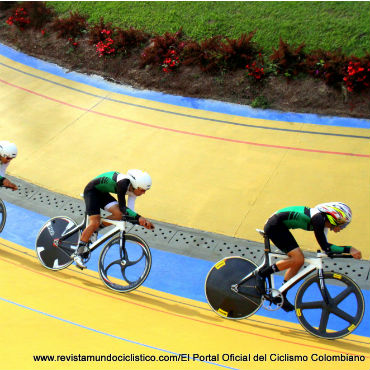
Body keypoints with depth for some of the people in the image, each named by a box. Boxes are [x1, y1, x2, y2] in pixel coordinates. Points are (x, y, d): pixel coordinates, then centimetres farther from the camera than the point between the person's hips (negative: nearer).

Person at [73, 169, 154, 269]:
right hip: (91, 190, -8)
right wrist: (138, 217, -40)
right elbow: (122, 207, -33)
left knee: (119, 215, -14)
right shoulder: (123, 183, -34)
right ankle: (78, 252, -7)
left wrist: (142, 221, -20)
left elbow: (130, 210, -8)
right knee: (95, 222, -18)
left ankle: (91, 231, 2)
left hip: (103, 193, 8)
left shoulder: (132, 189, -10)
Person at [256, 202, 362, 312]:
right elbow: (325, 247, -25)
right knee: (298, 259, -16)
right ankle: (263, 273, -4)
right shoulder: (318, 219, -22)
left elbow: (325, 246, 15)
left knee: (298, 261, 8)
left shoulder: (322, 221, 6)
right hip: (274, 225, -10)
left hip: (280, 226, 10)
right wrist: (349, 249, -26)